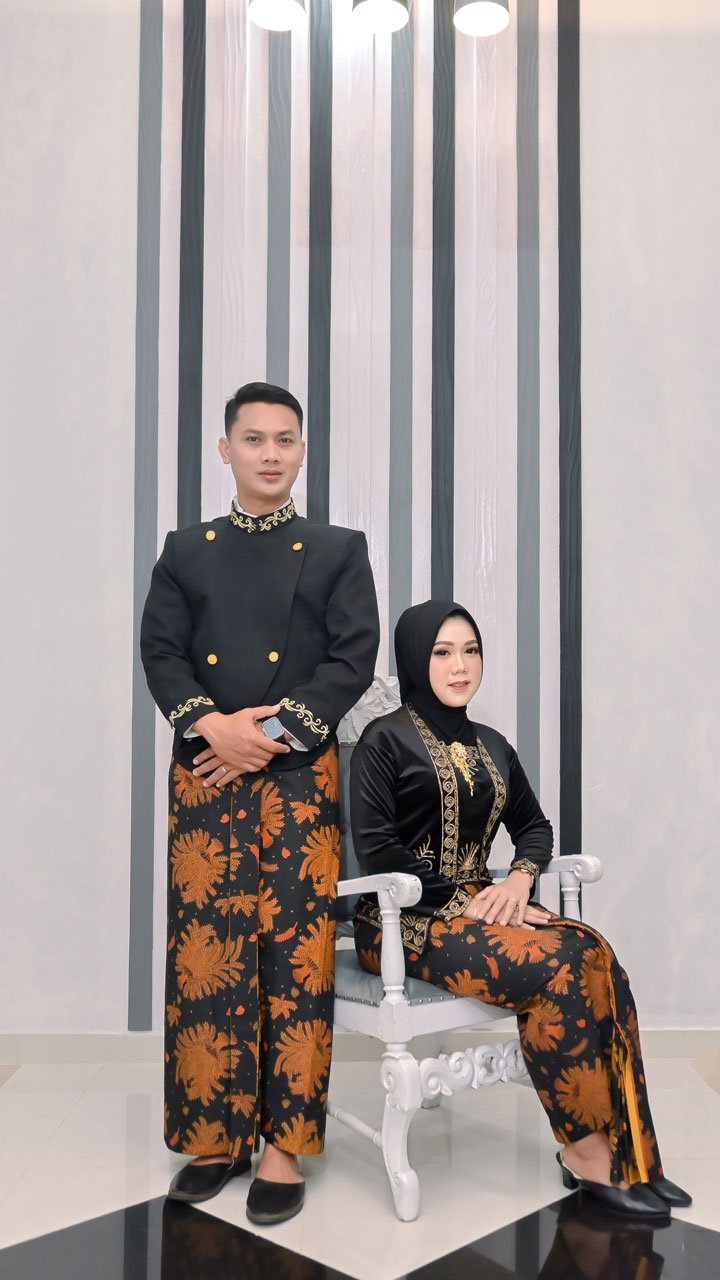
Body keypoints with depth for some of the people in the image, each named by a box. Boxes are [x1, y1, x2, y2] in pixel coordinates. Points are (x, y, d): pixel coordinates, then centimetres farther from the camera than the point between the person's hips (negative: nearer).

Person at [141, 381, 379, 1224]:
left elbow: (355, 658, -2)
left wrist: (273, 728, -12)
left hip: (300, 775, -1)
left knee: (295, 955, -1)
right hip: (205, 774, 2)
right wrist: (210, 724, -14)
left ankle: (283, 1142, 10)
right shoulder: (186, 551, 13)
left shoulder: (338, 551, 8)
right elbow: (160, 651, 4)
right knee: (206, 954, 3)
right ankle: (216, 1134, 17)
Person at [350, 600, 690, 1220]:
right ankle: (586, 1151, -14)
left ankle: (627, 1156, -17)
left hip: (479, 904, 6)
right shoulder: (386, 739, -3)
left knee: (593, 952, -23)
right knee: (555, 965, -28)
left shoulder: (491, 745, 16)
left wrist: (520, 876, -3)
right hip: (405, 919, -5)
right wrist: (461, 899, -17)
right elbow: (375, 846, -12)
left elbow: (534, 825, 19)